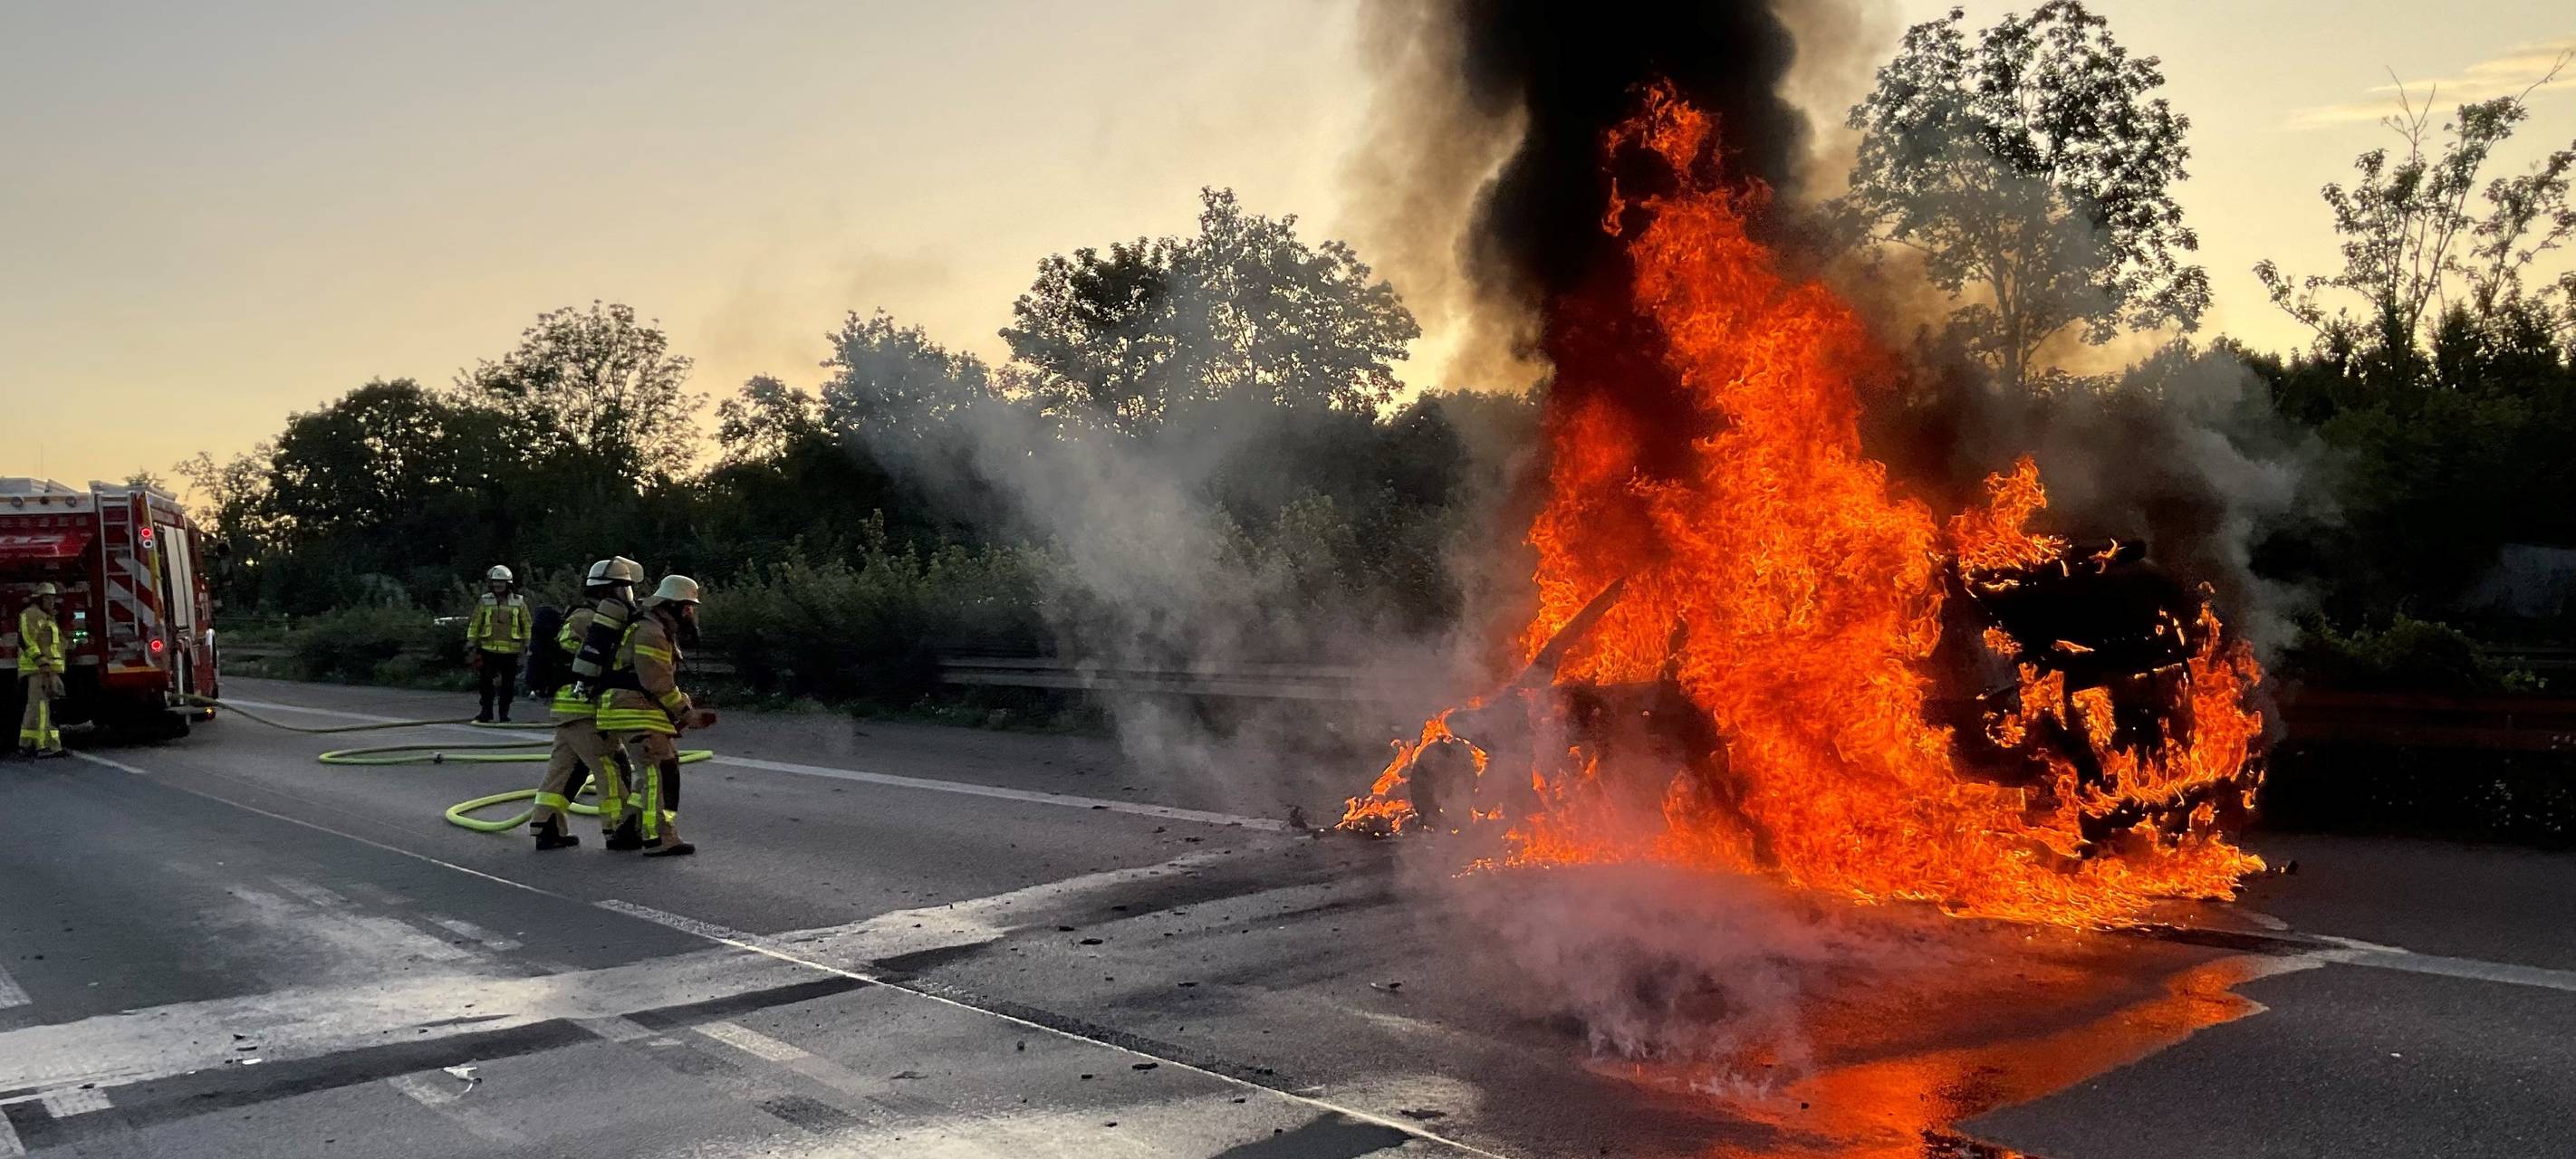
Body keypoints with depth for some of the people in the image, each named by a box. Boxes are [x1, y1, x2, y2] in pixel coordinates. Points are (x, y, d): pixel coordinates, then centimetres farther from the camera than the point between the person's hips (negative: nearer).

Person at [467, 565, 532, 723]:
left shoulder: (519, 602, 5)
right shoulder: (484, 602, 6)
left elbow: (527, 625, 11)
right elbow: (474, 624, 10)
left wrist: (527, 645, 6)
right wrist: (471, 644, 4)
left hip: (510, 650, 0)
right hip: (488, 649, 0)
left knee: (508, 684, 4)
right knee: (486, 683, 0)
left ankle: (504, 713, 15)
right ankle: (486, 713, 10)